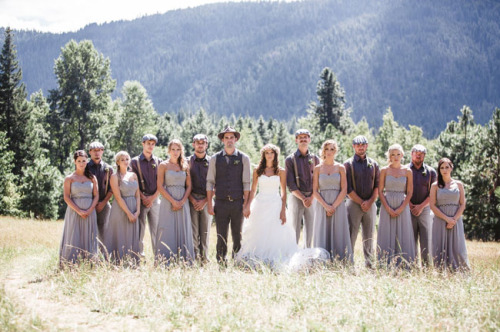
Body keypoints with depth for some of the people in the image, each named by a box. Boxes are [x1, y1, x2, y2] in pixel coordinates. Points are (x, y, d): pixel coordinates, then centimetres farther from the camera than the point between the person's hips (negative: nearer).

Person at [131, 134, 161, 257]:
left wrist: (152, 198, -6)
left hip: (155, 199, 2)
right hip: (140, 199, -2)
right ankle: (139, 256, 1)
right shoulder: (135, 161, 5)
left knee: (156, 229, 0)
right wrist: (143, 198, -9)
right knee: (139, 229, -2)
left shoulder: (158, 161, 11)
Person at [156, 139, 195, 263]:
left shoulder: (185, 166, 12)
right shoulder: (163, 166, 2)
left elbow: (189, 186, 8)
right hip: (168, 201, -3)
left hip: (183, 203, 3)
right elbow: (160, 186, -4)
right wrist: (173, 201, -12)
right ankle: (166, 261, -4)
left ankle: (183, 261, 3)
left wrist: (182, 202, -7)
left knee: (183, 231, 1)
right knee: (168, 232, -5)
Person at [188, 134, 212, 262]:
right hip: (192, 199, -1)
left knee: (205, 232, 1)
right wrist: (192, 200, -6)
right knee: (193, 231, -6)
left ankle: (204, 259, 4)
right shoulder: (188, 161, 8)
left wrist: (205, 201, -4)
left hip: (206, 201, 1)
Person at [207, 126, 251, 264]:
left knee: (237, 237, 5)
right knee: (221, 237, 0)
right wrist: (209, 204, 0)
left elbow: (246, 183, 2)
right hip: (221, 203, 0)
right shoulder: (215, 158, 7)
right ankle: (221, 264, 5)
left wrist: (246, 203, -4)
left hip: (238, 202, 0)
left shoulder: (243, 158, 6)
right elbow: (210, 182, 5)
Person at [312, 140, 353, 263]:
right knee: (322, 236, -1)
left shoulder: (340, 168, 5)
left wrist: (333, 206, -10)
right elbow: (315, 191, 1)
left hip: (338, 205, -1)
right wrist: (326, 206, -11)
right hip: (322, 206, 1)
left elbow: (344, 190, -1)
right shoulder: (318, 168, 7)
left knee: (338, 236, -2)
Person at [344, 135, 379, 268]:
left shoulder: (373, 164, 12)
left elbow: (377, 186, 8)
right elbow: (348, 188, -4)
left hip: (370, 205, 3)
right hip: (354, 203, -3)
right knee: (351, 235, -6)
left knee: (369, 236, 6)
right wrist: (361, 202, -9)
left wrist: (370, 201, -7)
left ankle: (369, 264, 10)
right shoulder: (348, 164, 2)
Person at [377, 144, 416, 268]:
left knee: (403, 234, 0)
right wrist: (388, 208, -10)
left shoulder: (407, 171, 4)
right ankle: (386, 265, 2)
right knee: (387, 235, -1)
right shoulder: (384, 170, 3)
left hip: (402, 207, 1)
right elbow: (380, 191, 0)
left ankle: (404, 265, 3)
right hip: (387, 205, 0)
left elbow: (409, 192, 2)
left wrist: (401, 209, -9)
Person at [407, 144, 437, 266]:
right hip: (408, 210, -1)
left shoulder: (430, 171, 8)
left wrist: (421, 206, -7)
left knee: (426, 240, -3)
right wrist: (411, 205, -7)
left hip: (424, 209, 1)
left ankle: (426, 267, 1)